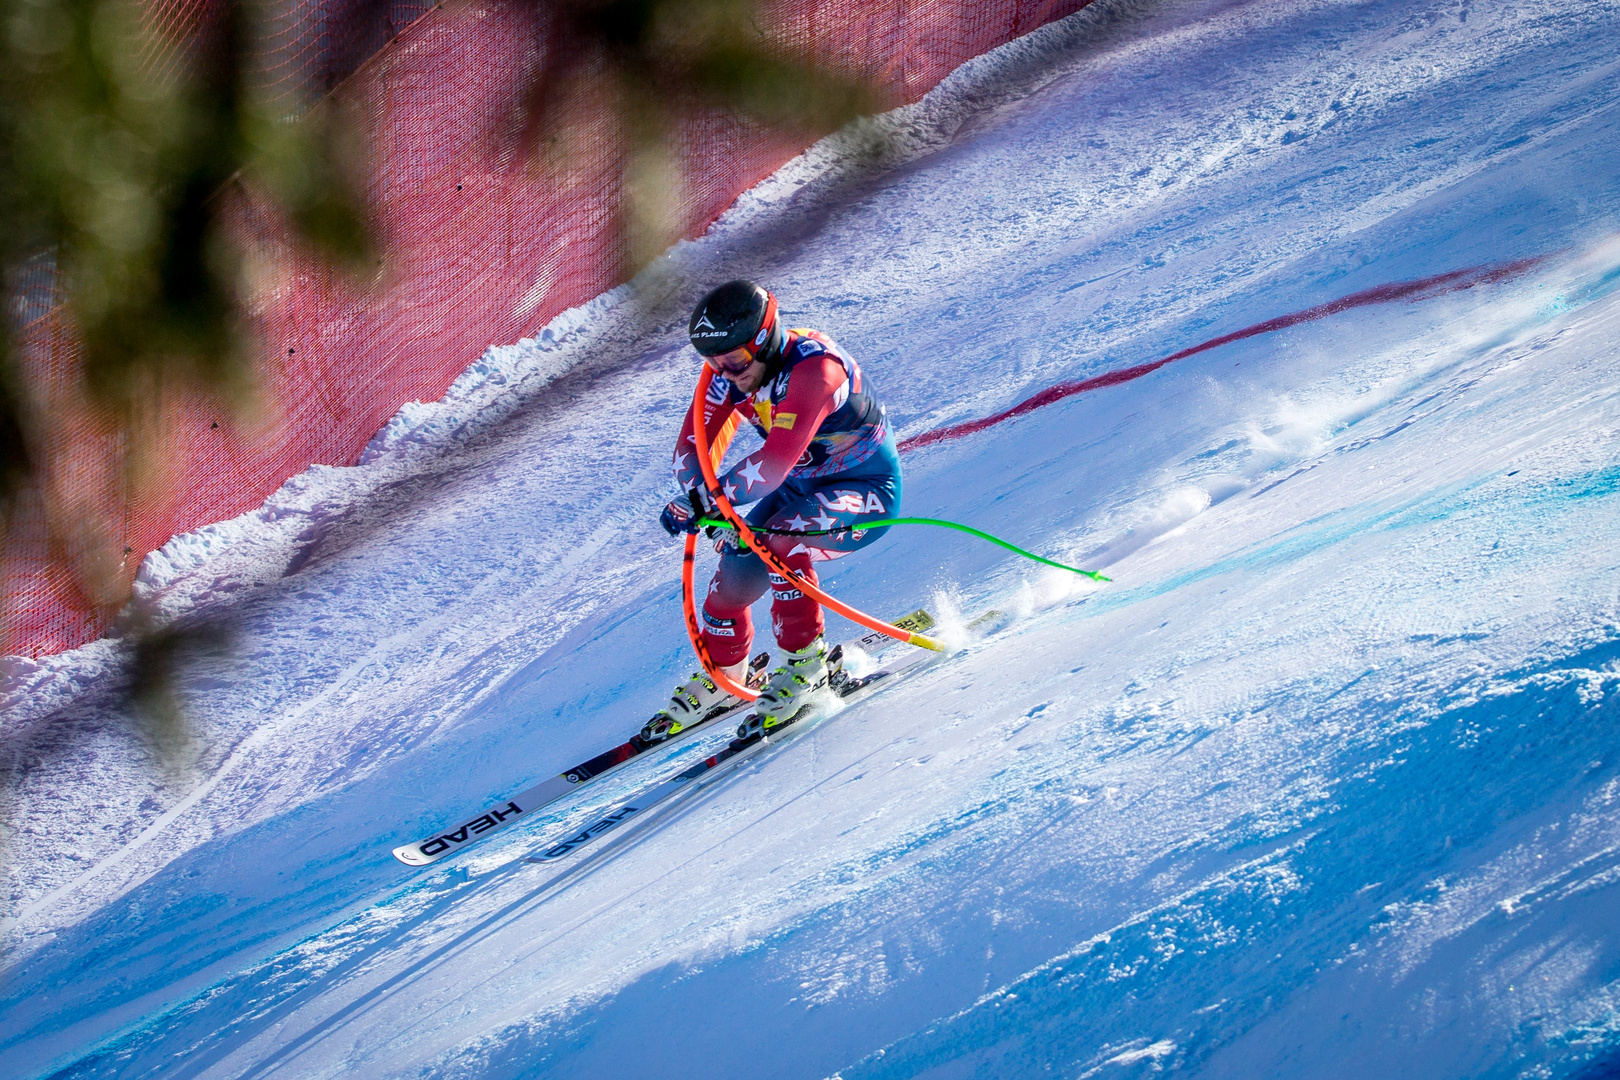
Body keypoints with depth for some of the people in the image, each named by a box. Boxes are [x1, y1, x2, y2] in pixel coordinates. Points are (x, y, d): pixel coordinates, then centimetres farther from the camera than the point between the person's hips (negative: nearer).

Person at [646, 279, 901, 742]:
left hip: (869, 489, -7)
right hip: (802, 487, 7)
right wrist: (695, 495, -29)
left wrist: (705, 497, -35)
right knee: (736, 570, -5)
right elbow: (692, 443, -8)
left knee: (779, 540, -32)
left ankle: (805, 659, -16)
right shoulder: (729, 372, -10)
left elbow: (774, 463, -40)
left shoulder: (813, 368, -34)